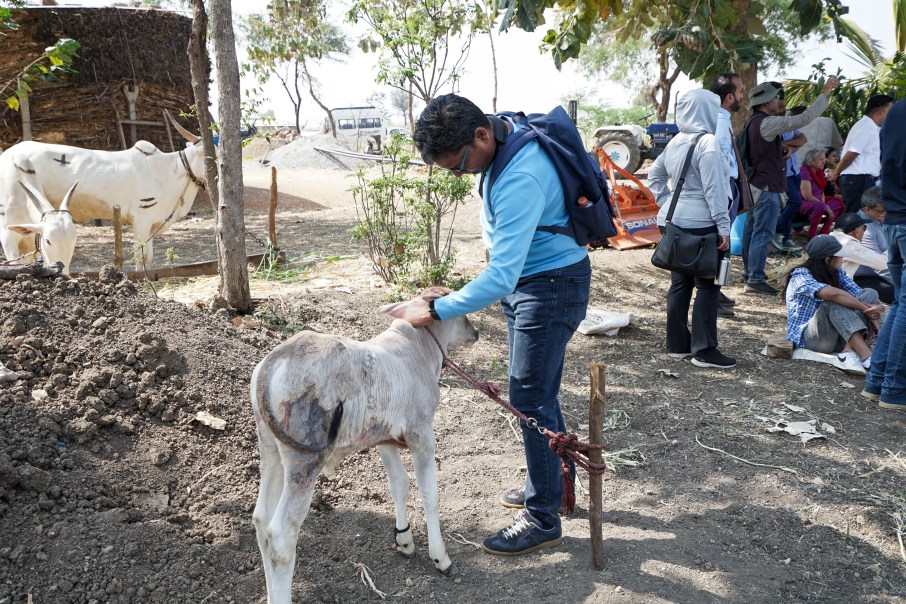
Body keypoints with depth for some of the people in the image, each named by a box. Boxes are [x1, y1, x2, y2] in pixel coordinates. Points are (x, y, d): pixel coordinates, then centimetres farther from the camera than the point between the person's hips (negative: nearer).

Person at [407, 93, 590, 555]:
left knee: (530, 399, -5)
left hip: (551, 284, -10)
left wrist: (436, 310, -29)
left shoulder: (520, 180, -33)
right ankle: (553, 481, 36)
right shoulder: (505, 130, -3)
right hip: (523, 277, 10)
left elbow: (501, 277, -36)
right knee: (537, 392, 18)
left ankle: (542, 518, 9)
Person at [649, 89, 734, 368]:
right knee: (708, 286, -1)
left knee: (680, 283, 12)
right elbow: (714, 189, -16)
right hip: (700, 224, -8)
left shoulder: (676, 141, 10)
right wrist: (724, 228, -14)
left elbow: (654, 177, 19)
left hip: (674, 221, 8)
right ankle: (703, 350, 1)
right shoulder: (707, 143, -13)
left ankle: (677, 344, 18)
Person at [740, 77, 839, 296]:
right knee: (763, 232, -9)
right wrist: (825, 93, -16)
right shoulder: (767, 123, -18)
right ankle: (755, 279, -9)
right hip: (767, 186, -11)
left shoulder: (753, 122, 14)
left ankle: (749, 271, 25)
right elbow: (803, 119, -22)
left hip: (756, 184, 11)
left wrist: (781, 150, 13)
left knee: (752, 229, 16)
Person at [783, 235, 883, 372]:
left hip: (837, 335, 7)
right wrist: (866, 309, -28)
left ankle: (849, 349, -30)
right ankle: (866, 356, -40)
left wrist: (876, 307, -26)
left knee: (870, 294, -11)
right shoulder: (801, 275, -16)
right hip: (808, 337, -7)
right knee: (834, 302, -31)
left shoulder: (836, 273, 5)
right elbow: (832, 294, -33)